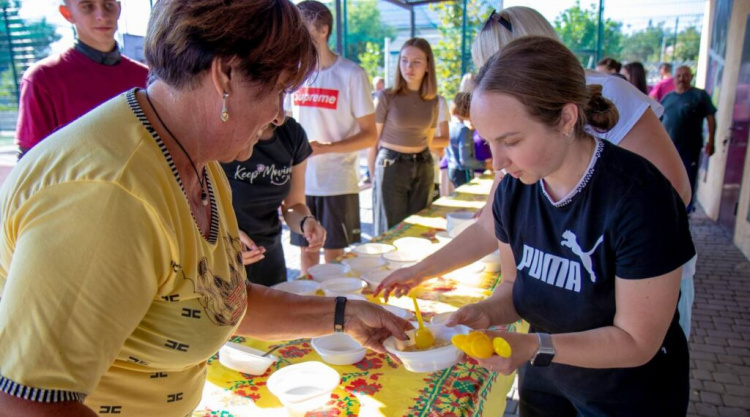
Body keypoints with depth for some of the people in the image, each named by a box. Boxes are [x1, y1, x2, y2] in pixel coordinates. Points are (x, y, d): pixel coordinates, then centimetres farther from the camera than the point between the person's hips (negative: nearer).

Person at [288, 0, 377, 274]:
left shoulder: (352, 74, -6)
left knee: (334, 255, 4)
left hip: (338, 184, -4)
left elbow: (370, 136, -7)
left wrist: (325, 148, -18)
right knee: (306, 250, 12)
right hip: (301, 182, 4)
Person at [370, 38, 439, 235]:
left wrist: (424, 164, 14)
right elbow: (373, 140, -4)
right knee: (390, 232, 4)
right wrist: (373, 173, -5)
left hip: (423, 168, 4)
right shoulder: (387, 97, -7)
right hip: (391, 166, -4)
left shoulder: (433, 101, 5)